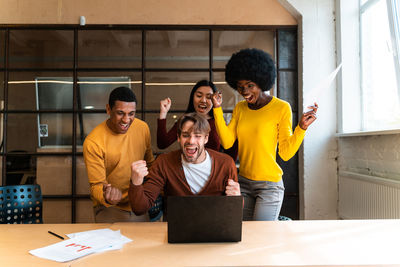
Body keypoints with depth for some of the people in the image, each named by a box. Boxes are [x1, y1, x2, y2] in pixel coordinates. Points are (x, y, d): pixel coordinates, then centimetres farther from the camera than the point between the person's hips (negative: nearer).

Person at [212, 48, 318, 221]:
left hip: (269, 184, -4)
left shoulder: (281, 108, -7)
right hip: (243, 182, 5)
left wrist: (301, 127, -20)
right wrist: (217, 109, -4)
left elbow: (286, 153, -7)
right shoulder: (239, 108, 8)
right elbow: (227, 142, -2)